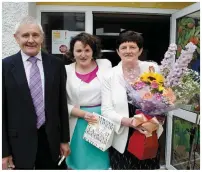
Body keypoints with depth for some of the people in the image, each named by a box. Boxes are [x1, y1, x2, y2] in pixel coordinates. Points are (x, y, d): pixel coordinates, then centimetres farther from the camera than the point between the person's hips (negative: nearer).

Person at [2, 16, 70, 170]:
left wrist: (65, 139, 6)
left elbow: (62, 104, 3)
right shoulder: (5, 66, -6)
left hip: (51, 139, 2)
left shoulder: (56, 64, -1)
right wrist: (4, 151, -4)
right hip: (20, 141, -2)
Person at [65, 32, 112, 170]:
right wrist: (83, 114, -13)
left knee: (101, 162, 12)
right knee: (80, 162, 12)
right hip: (79, 125, 0)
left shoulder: (105, 64, -1)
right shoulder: (67, 70, -3)